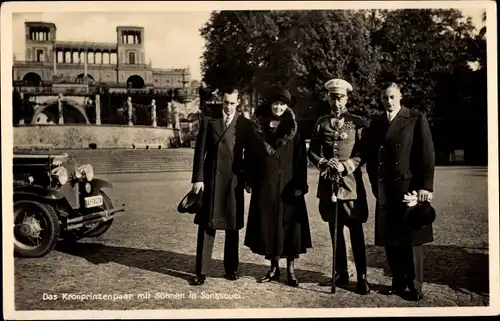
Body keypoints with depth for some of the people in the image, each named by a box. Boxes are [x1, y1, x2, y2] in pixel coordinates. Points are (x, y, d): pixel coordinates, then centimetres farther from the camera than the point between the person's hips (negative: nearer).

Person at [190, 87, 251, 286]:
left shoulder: (244, 124, 5)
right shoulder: (208, 119, 4)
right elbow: (200, 150, 1)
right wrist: (197, 178, -5)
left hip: (234, 180, 1)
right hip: (210, 178, 0)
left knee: (233, 227, 8)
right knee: (206, 226, 1)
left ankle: (231, 268, 20)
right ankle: (201, 271, 6)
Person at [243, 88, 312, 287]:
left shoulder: (293, 129, 2)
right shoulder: (257, 127, 5)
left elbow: (300, 158, -2)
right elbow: (250, 156, 7)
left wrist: (299, 185, -9)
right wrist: (250, 180, 0)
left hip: (287, 184, -1)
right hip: (264, 185, 2)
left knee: (289, 224, 1)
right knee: (268, 225, 6)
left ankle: (291, 269, 12)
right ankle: (274, 268, 19)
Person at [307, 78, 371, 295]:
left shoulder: (357, 123, 1)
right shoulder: (321, 123, 11)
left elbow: (364, 153, -2)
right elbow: (312, 151, 9)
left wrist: (346, 165, -16)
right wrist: (323, 163, -10)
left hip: (350, 182, -4)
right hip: (327, 182, 4)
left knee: (356, 231, -3)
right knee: (335, 230, 11)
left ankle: (362, 277, 4)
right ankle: (341, 273, 22)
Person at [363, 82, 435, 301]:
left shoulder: (416, 119, -1)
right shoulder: (376, 123, 12)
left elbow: (427, 154, -5)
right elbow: (371, 156, 14)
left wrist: (426, 186, -11)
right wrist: (376, 185, 6)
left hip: (409, 187, -4)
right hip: (385, 190, 4)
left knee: (411, 238, 2)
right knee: (390, 239, 7)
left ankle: (414, 286, 13)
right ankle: (398, 282, 21)